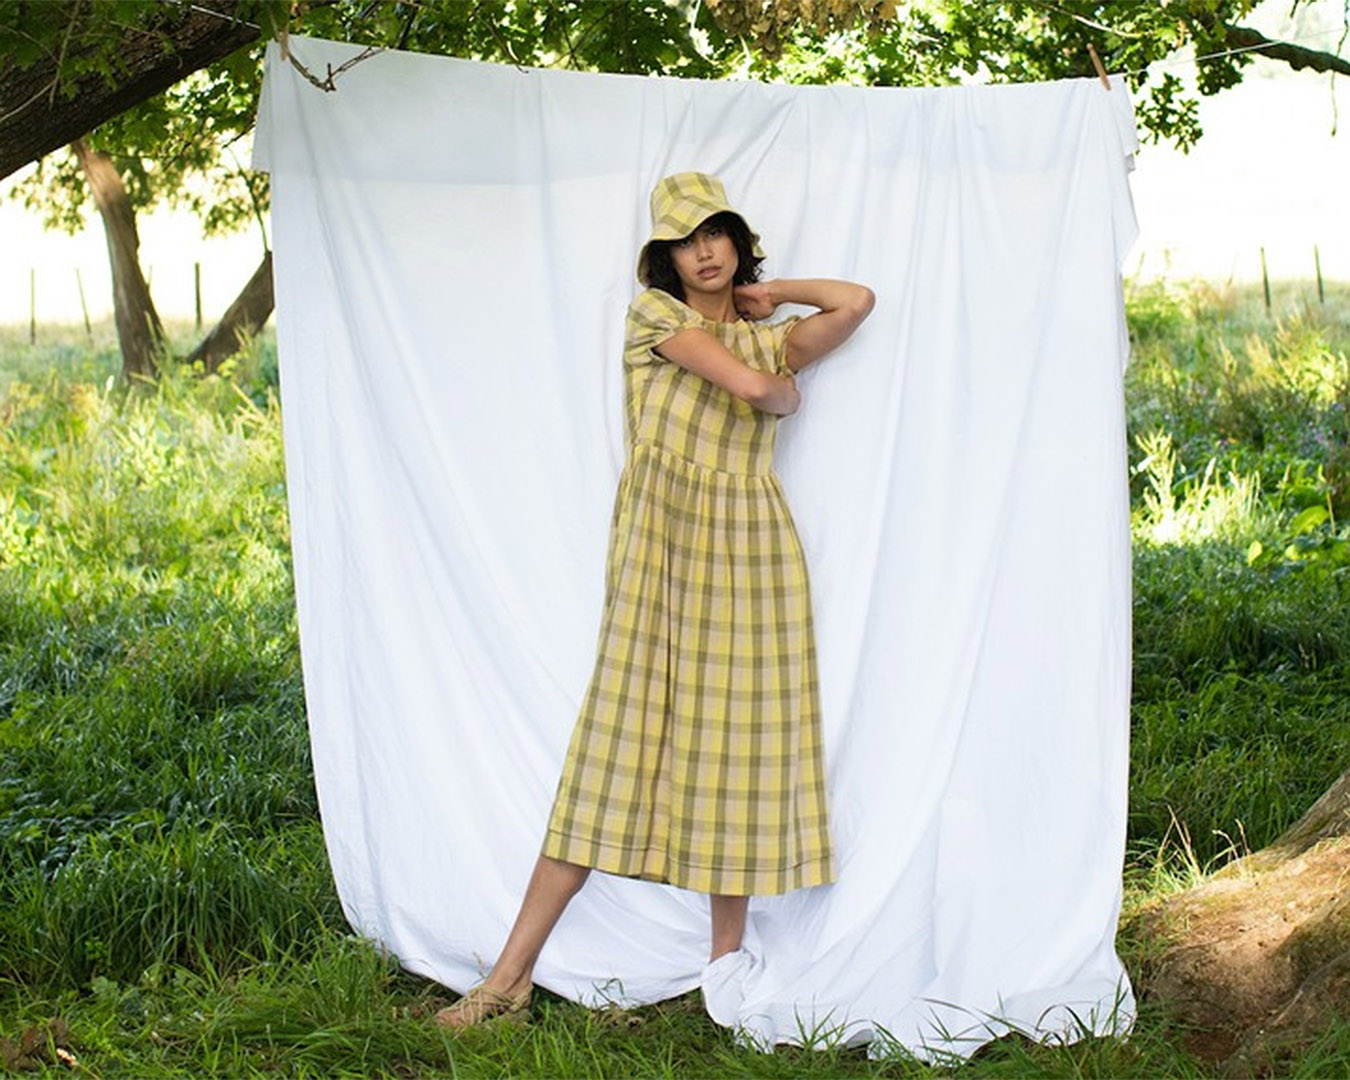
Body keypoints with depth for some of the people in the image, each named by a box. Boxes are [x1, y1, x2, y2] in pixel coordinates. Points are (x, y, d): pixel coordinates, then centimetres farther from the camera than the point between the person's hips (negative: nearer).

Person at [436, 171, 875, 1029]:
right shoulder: (653, 314, 5)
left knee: (740, 750, 2)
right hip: (662, 548, -3)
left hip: (752, 553, 3)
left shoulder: (772, 340, 17)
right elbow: (749, 383, -9)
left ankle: (726, 969, 10)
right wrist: (786, 394, 11)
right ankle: (511, 980, -2)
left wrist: (771, 292, 11)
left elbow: (859, 302, 0)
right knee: (617, 751, -6)